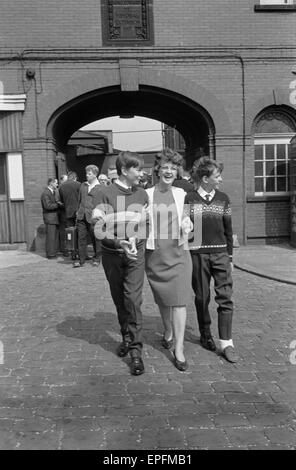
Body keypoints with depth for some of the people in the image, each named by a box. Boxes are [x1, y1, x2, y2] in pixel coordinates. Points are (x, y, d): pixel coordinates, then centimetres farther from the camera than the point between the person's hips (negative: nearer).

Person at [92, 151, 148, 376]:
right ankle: (127, 336, 33)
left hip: (135, 253, 0)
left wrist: (136, 240, -8)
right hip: (112, 254, 0)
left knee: (133, 299, -8)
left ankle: (136, 351, -4)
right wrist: (118, 242, -24)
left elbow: (147, 223, 10)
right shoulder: (107, 194, -5)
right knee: (119, 299, 13)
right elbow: (98, 227, -10)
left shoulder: (142, 194, 5)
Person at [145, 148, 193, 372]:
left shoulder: (182, 194, 3)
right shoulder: (147, 194, 0)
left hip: (178, 252, 0)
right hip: (155, 253, 0)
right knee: (162, 298, 15)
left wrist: (186, 224, -8)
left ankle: (179, 349, 2)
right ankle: (168, 332, 41)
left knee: (179, 300, -4)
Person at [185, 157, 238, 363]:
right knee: (202, 297, 9)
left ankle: (226, 343, 3)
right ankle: (206, 335, 28)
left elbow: (228, 229, 11)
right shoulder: (189, 199, -2)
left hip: (220, 253, 2)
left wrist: (230, 256, 10)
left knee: (225, 297, -3)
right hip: (198, 253, -2)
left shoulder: (223, 198, 7)